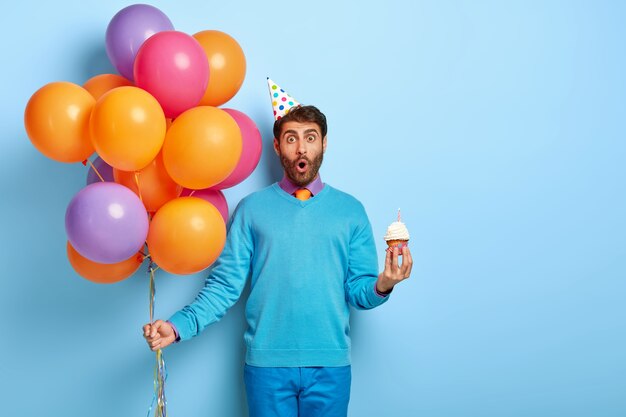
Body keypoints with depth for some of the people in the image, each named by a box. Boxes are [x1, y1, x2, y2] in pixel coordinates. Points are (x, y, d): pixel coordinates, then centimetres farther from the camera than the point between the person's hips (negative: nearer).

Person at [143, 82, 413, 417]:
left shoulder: (350, 210, 5)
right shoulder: (251, 209, 3)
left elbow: (358, 292, 3)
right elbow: (225, 285, 0)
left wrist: (382, 286, -19)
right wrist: (178, 326, -12)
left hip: (330, 365, 1)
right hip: (267, 363, -1)